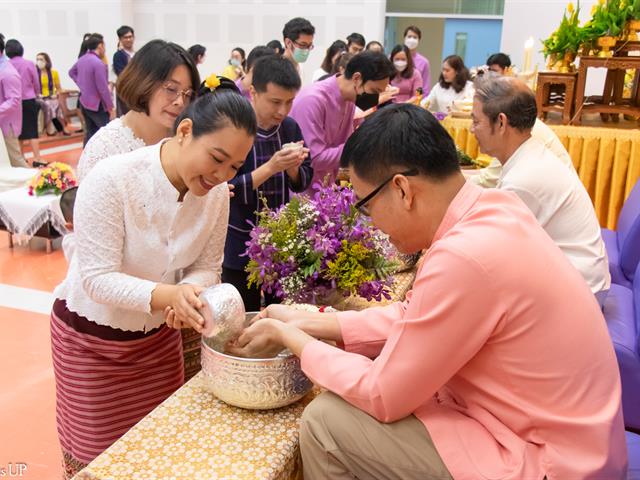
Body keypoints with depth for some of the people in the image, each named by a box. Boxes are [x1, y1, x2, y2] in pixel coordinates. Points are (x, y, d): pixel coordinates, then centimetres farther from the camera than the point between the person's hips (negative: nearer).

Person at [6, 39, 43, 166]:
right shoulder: (29, 64, -8)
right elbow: (36, 83, 1)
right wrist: (36, 94, 20)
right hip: (29, 100, -2)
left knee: (18, 130, 13)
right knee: (32, 130, 1)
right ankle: (37, 158, -5)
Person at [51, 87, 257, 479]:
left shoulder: (217, 193, -13)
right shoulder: (111, 180, -28)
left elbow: (207, 268, -7)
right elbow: (97, 278, -27)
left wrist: (189, 294, -29)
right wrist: (169, 295, -43)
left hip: (158, 334, 4)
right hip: (91, 335, -4)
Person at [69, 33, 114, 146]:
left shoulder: (82, 59, 7)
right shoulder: (98, 63, -20)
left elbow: (71, 72, 27)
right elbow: (103, 88, -21)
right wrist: (111, 107, -15)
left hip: (84, 102, 9)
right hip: (97, 105, -9)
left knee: (90, 132, 13)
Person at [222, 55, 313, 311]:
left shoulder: (290, 127, 0)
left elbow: (303, 182, 6)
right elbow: (226, 190, -19)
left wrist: (293, 167, -16)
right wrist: (272, 166, -28)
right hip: (240, 248, -4)